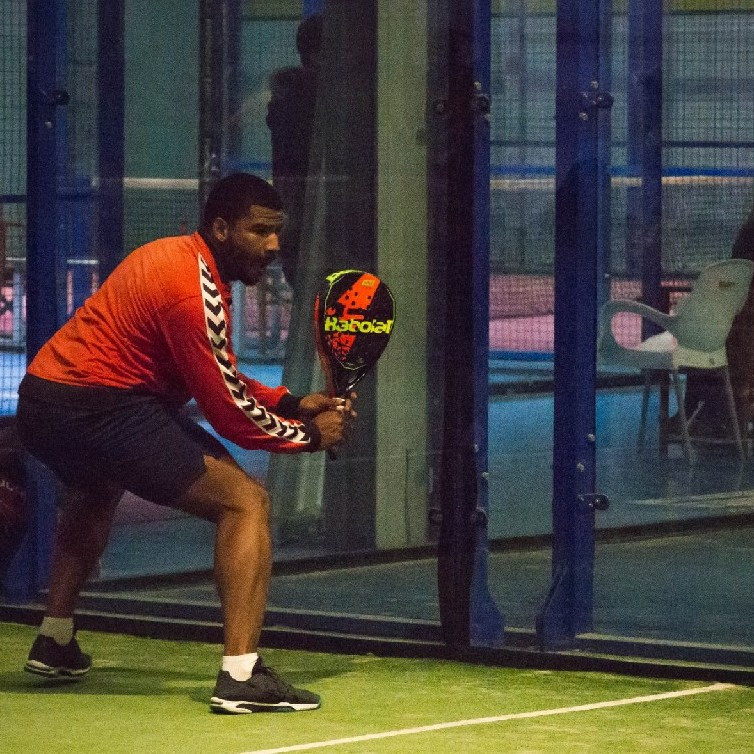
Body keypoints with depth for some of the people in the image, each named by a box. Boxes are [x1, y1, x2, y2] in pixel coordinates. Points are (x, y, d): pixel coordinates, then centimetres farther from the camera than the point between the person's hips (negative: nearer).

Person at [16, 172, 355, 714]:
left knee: (96, 492, 42)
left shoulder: (181, 258, 15)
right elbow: (228, 412, -13)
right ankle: (240, 677, -24)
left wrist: (292, 403, 14)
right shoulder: (194, 290, -16)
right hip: (97, 406, -11)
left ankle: (54, 643, 49)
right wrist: (309, 435, 1)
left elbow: (222, 378, 25)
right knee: (246, 501, -13)